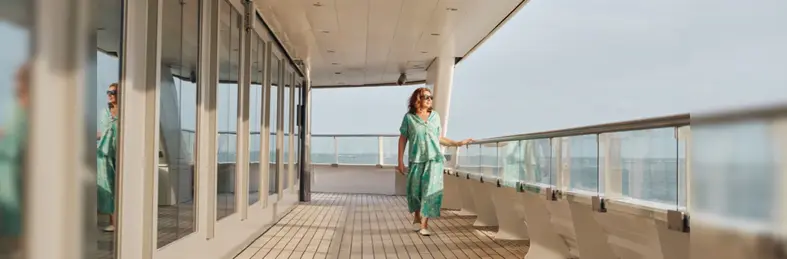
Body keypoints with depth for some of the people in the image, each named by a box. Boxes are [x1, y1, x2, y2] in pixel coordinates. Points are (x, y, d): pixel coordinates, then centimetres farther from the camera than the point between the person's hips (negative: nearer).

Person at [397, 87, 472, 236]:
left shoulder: (435, 116, 8)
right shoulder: (409, 117, 0)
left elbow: (438, 138, 14)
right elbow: (403, 139, 3)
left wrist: (458, 143, 9)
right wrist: (400, 161, 0)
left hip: (434, 159, 1)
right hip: (416, 160, -1)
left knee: (430, 191, -6)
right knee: (415, 191, 7)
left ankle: (424, 224, -1)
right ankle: (416, 216, 34)